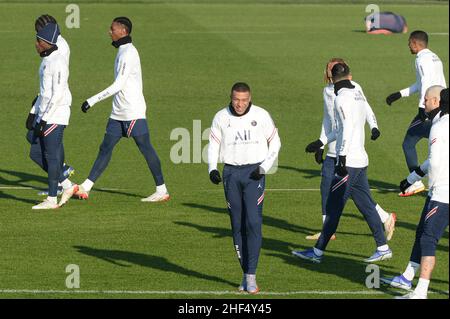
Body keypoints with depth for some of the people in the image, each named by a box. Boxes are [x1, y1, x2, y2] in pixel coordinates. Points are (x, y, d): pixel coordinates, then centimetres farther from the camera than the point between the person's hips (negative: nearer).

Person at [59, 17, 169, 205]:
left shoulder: (129, 54, -15)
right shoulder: (122, 52, 15)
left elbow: (118, 85, -21)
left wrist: (93, 101, -20)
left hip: (133, 112, -9)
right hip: (118, 112, 9)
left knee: (145, 149, -3)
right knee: (105, 148, 6)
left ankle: (162, 191, 4)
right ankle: (85, 188, 5)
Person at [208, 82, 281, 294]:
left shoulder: (261, 115, -2)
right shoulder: (221, 117, 2)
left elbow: (275, 143, 6)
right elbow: (213, 144, 10)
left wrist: (265, 167, -6)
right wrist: (212, 169, -7)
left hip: (254, 173, -2)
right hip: (231, 173, 2)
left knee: (253, 222, -13)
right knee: (237, 226, 4)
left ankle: (251, 275, -13)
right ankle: (246, 274, 12)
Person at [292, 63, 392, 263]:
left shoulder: (343, 97, -11)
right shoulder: (358, 95, 15)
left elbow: (348, 127, -21)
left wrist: (342, 156, -24)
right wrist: (322, 142, 31)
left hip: (349, 162, -9)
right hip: (361, 160, 9)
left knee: (334, 207, -4)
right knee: (366, 205, 12)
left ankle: (318, 252, -1)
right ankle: (382, 248, 12)